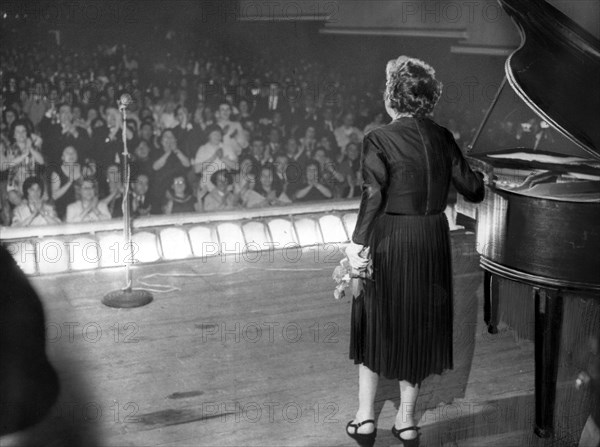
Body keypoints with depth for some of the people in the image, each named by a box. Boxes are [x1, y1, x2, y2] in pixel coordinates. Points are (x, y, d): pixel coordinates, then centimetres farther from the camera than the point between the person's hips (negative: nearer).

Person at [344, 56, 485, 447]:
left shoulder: (380, 140, -13)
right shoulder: (442, 138, 1)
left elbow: (373, 196, -23)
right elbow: (472, 190, 3)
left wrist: (358, 242, -20)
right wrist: (480, 177, 25)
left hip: (389, 241, -4)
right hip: (432, 243, 4)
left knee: (376, 326, 13)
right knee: (419, 327, 15)